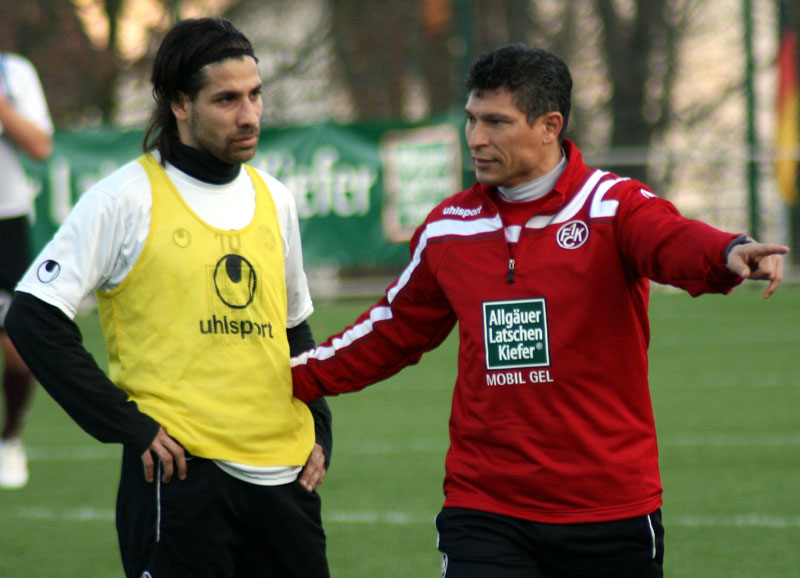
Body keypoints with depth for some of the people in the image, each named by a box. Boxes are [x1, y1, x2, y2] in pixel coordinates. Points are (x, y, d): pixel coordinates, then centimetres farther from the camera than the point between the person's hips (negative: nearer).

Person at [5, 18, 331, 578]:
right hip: (180, 472, -6)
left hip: (284, 471, 6)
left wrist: (318, 430, 11)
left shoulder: (274, 200, 14)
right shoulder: (126, 199, -5)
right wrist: (126, 424, -12)